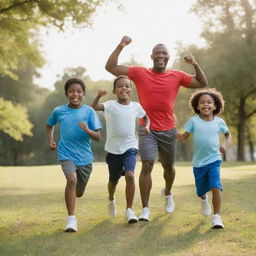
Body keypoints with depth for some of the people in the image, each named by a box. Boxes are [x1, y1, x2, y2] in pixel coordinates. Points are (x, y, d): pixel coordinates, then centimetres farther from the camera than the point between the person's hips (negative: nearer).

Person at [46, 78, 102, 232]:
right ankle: (71, 219, -22)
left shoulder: (89, 112, -6)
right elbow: (50, 125, 22)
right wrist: (51, 140, 7)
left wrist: (87, 130, -27)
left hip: (85, 157, 1)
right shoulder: (59, 111, 0)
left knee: (79, 193, 13)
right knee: (72, 179, -29)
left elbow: (98, 137, -8)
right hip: (66, 154, -1)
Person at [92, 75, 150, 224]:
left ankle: (129, 210, -13)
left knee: (130, 175, -23)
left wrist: (147, 126, 1)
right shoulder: (110, 105, -8)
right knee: (114, 180, 16)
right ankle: (111, 200, 50)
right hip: (113, 149, 0)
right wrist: (99, 96, -45)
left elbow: (146, 116, 21)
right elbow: (94, 107, -27)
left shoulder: (136, 106, 1)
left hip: (130, 147, 0)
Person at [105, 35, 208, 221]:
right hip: (147, 130, -3)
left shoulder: (177, 76, 1)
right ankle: (145, 209, -9)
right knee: (147, 166, -16)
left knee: (169, 167, 18)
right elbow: (110, 67, -7)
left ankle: (168, 193, 49)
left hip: (168, 130, 3)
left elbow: (202, 84, 4)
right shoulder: (140, 73, -4)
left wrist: (195, 65, -11)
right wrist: (120, 47, -18)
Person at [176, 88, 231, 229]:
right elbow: (184, 137, -3)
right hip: (198, 162, 1)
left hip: (214, 160, -1)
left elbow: (227, 134, 20)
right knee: (201, 191, 14)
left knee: (216, 187, -21)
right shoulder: (193, 121, -2)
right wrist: (177, 134, -24)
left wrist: (224, 145, 2)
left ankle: (216, 216, -11)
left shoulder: (219, 122, 2)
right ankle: (204, 199, 52)